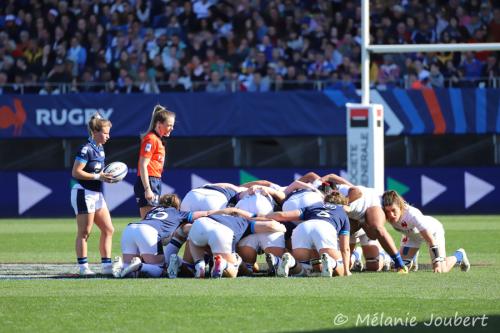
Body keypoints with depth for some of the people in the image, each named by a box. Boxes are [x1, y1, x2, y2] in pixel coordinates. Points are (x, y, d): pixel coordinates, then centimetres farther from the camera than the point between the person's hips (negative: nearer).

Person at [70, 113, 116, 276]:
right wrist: (98, 177, -19)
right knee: (84, 232, -4)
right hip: (83, 193, -9)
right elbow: (76, 172, -18)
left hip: (97, 194, 9)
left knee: (108, 230, 8)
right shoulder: (86, 149, -15)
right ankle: (83, 267, 0)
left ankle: (106, 265, 14)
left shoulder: (100, 149, 12)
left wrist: (107, 176, 4)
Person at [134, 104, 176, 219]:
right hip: (148, 183, -10)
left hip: (156, 182, 10)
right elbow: (143, 166, -17)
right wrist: (147, 189, -22)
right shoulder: (151, 139, -11)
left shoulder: (158, 140, 17)